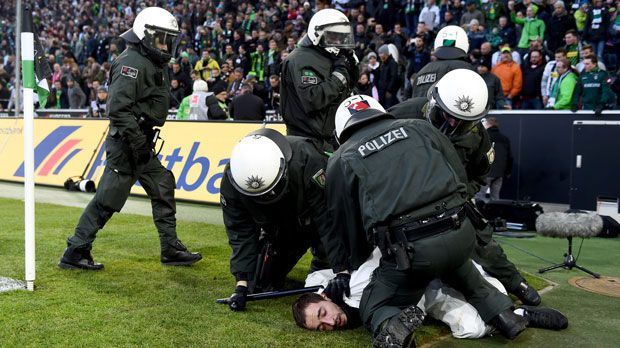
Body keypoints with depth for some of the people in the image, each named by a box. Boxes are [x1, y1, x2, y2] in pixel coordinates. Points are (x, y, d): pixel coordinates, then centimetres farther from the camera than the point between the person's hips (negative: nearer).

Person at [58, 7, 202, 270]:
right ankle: (74, 253, 8)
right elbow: (118, 108, -25)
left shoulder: (153, 64, 16)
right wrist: (138, 143, -23)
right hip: (126, 142, -10)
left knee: (163, 188, 13)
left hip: (140, 142, 10)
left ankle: (171, 250, 20)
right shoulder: (132, 62, -16)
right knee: (108, 198, -4)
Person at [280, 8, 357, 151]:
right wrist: (339, 75, -19)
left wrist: (351, 68, 4)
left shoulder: (332, 58, 15)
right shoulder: (302, 60, -13)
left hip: (330, 138, 9)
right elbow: (312, 100, -25)